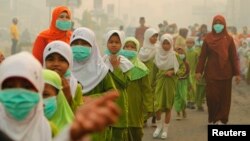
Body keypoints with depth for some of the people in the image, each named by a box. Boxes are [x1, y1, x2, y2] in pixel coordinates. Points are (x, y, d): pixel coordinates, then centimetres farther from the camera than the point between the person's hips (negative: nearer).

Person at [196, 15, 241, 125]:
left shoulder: (229, 39, 2)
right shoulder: (208, 39, 2)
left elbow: (234, 57, 0)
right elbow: (202, 56, 1)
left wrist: (237, 73, -4)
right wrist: (199, 71, -4)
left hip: (225, 72, 0)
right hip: (211, 72, 0)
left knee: (224, 96, 2)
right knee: (211, 96, -1)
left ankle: (221, 119, 11)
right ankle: (212, 119, 14)